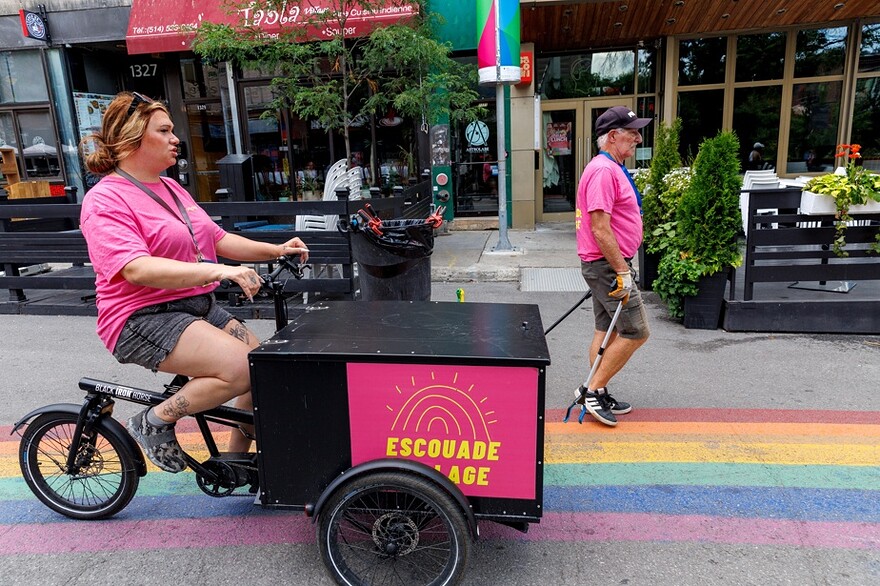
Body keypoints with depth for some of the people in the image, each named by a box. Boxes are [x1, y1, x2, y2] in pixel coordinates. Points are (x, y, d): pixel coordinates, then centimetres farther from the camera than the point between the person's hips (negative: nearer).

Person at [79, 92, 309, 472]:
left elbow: (218, 239, 14)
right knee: (240, 369, -26)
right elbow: (137, 269, -27)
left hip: (199, 308, 9)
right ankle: (154, 423, -2)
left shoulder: (171, 189, 14)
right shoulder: (106, 201, -12)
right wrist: (218, 271, -37)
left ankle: (235, 460, 19)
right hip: (145, 319, -8)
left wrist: (275, 250, 2)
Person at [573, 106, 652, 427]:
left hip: (606, 265, 11)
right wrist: (622, 271, -21)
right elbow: (600, 228, -24)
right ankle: (592, 389, 3)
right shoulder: (604, 170, -18)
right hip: (608, 265, -11)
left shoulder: (611, 168, 16)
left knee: (607, 331, 14)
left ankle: (597, 394, 23)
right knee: (635, 332, -5)